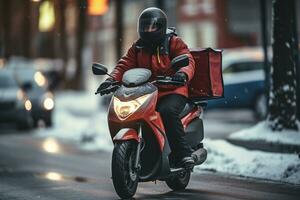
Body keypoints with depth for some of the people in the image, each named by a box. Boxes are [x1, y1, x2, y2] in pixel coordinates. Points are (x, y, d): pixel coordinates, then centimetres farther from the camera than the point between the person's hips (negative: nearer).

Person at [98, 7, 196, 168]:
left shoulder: (174, 43, 1)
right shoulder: (137, 47, 17)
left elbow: (188, 61, -13)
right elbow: (125, 64, 6)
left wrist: (183, 73, -38)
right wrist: (112, 79, -14)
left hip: (172, 91, -5)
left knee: (167, 112, -36)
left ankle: (183, 153, -28)